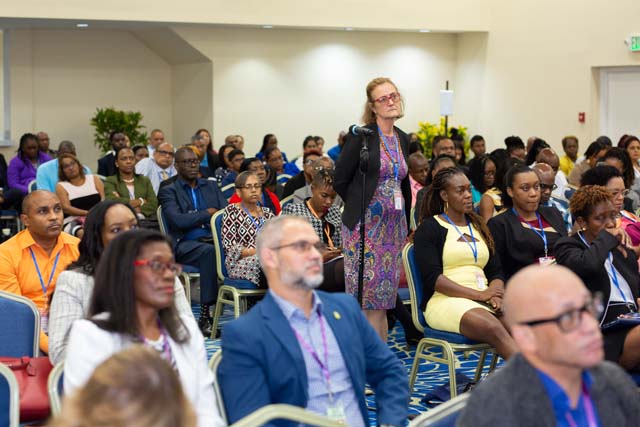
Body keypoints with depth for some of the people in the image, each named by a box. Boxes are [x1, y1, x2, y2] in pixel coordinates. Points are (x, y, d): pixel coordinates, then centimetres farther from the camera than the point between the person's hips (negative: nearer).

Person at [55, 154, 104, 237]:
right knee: (83, 233, -40)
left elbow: (105, 200, 8)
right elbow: (66, 208, -2)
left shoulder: (94, 179, 19)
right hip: (73, 222, -2)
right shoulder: (61, 186, 12)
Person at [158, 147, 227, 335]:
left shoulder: (211, 186, 24)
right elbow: (177, 220, -9)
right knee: (210, 251, -37)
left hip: (213, 239, 4)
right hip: (184, 244, -4)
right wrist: (207, 213, -1)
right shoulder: (168, 191, 9)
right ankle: (205, 314, -36)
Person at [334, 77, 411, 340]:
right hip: (365, 225, -6)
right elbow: (340, 181, -5)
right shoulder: (361, 136, -7)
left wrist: (406, 225, 18)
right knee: (367, 295, -5)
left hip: (394, 225, 6)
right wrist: (363, 206, 1)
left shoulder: (403, 139, 12)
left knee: (382, 297, 8)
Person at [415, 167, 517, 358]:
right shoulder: (429, 228, 4)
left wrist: (496, 295, -7)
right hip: (445, 301, -5)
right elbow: (432, 278, -8)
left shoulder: (478, 226, 23)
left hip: (485, 300, 6)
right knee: (494, 328, -36)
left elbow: (495, 272, 18)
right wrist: (478, 294, -16)